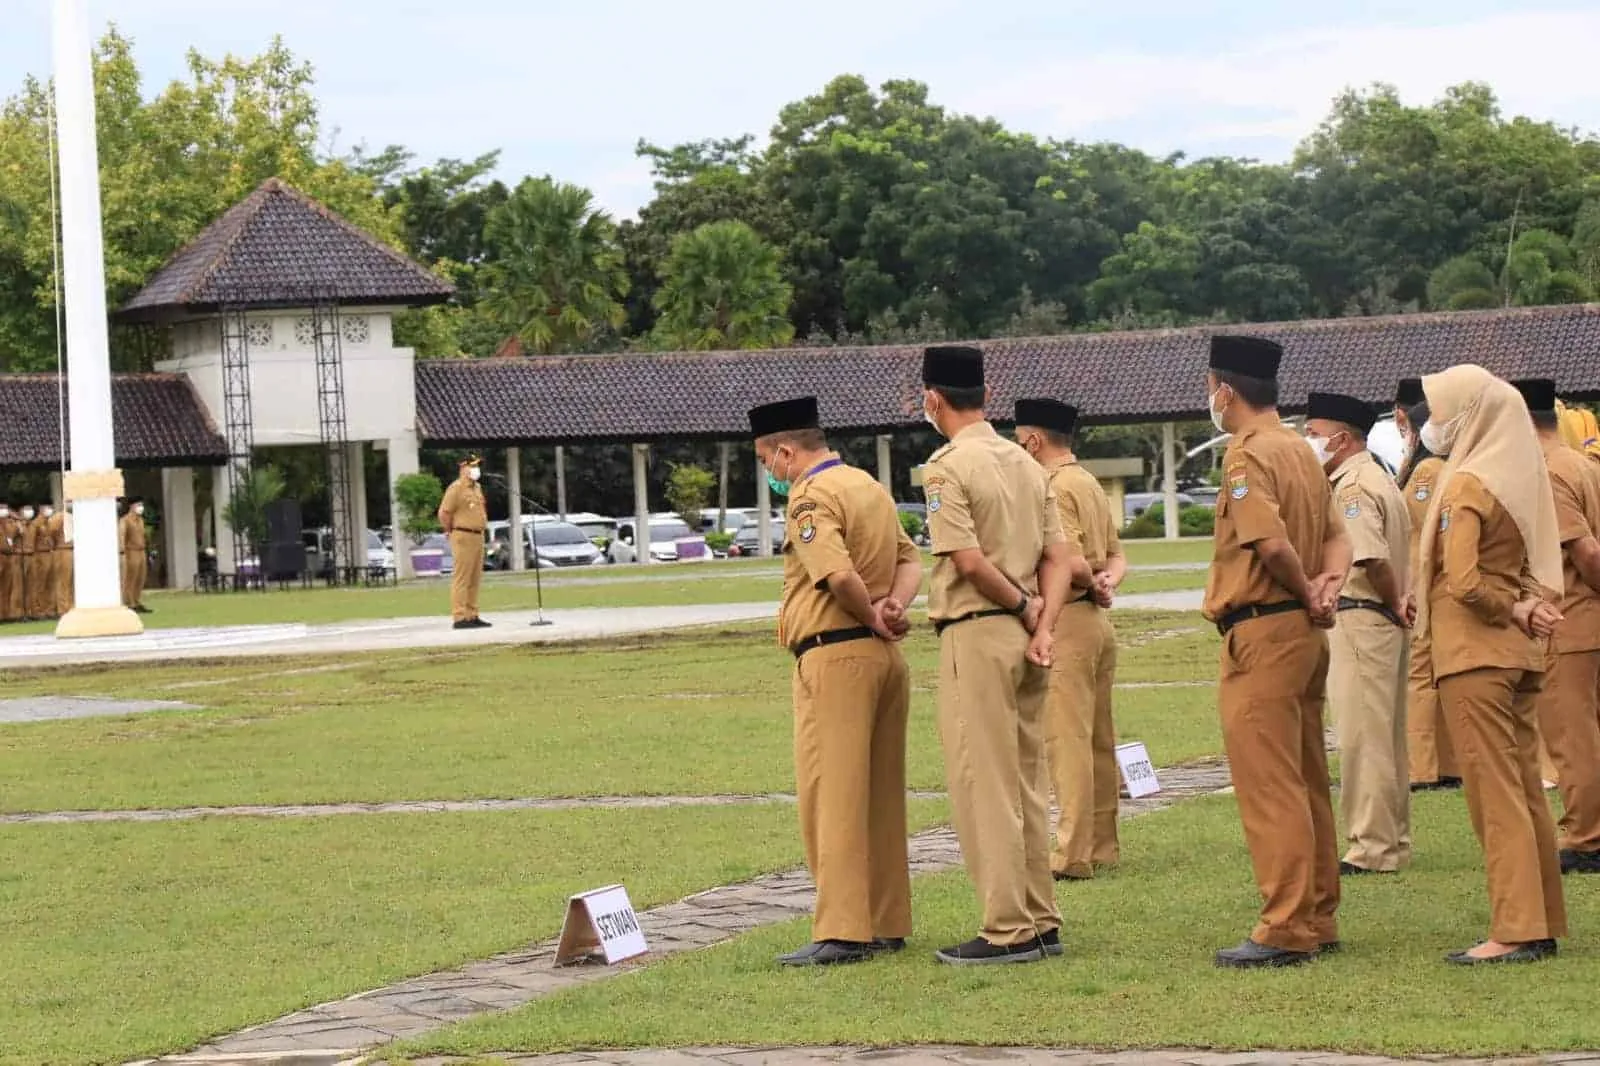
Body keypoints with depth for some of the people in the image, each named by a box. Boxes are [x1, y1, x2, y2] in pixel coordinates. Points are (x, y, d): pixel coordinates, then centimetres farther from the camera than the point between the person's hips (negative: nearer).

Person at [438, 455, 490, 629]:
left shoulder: (477, 488, 16)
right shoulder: (456, 488, -11)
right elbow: (444, 513, -14)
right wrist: (451, 531, -5)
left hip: (478, 536, 9)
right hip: (463, 537, -9)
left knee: (474, 579, 10)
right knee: (461, 579, -9)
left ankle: (472, 616, 15)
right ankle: (460, 617, -10)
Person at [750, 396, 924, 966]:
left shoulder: (811, 496, -11)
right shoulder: (870, 486, 18)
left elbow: (837, 573, -25)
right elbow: (911, 560, 15)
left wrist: (871, 617, -9)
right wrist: (893, 607, -3)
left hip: (835, 656, -9)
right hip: (886, 657, 9)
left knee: (831, 796, -7)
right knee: (880, 796, 13)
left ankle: (841, 933, -10)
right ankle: (888, 924, 17)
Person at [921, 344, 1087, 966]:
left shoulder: (947, 467, -11)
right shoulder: (1026, 463, 12)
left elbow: (970, 561, -19)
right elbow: (1058, 560, 8)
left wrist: (1024, 607, -6)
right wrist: (1042, 626, -1)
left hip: (974, 634, -8)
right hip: (1025, 636, 8)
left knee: (983, 785, -4)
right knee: (1025, 784, 13)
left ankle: (1009, 931, -4)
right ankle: (1041, 923, 16)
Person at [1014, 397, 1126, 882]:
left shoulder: (1054, 488, -12)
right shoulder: (1089, 483, 18)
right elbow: (1116, 555, 17)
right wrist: (1107, 582, 0)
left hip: (1065, 620, -10)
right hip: (1096, 620, 10)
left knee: (1067, 739, -9)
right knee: (1098, 739, 13)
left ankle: (1072, 856, -11)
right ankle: (1101, 846, 19)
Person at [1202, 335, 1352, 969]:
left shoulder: (1247, 454, -14)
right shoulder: (1301, 451, 15)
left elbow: (1270, 541, -25)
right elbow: (1336, 534, 14)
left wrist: (1306, 591, -9)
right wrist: (1328, 584, -4)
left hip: (1261, 632, -10)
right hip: (1305, 633, 10)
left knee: (1268, 786, -7)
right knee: (1307, 784, 14)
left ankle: (1286, 930, -8)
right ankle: (1318, 919, 20)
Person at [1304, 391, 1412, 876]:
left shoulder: (1352, 487, -15)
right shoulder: (1377, 479, 17)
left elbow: (1373, 559, -24)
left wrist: (1393, 603, -11)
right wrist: (1399, 603, 5)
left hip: (1358, 619, -10)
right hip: (1383, 621, 10)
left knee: (1362, 737, -6)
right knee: (1386, 738, 14)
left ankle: (1371, 849, -3)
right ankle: (1393, 842, 21)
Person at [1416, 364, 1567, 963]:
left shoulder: (1466, 486, -14)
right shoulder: (1522, 479, 11)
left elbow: (1463, 583, -22)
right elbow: (1541, 569, 13)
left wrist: (1515, 610, -8)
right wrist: (1529, 607, -4)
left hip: (1475, 652, -8)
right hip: (1520, 653, 8)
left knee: (1494, 794, -6)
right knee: (1526, 789, 11)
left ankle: (1515, 931, -7)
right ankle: (1542, 921, 15)